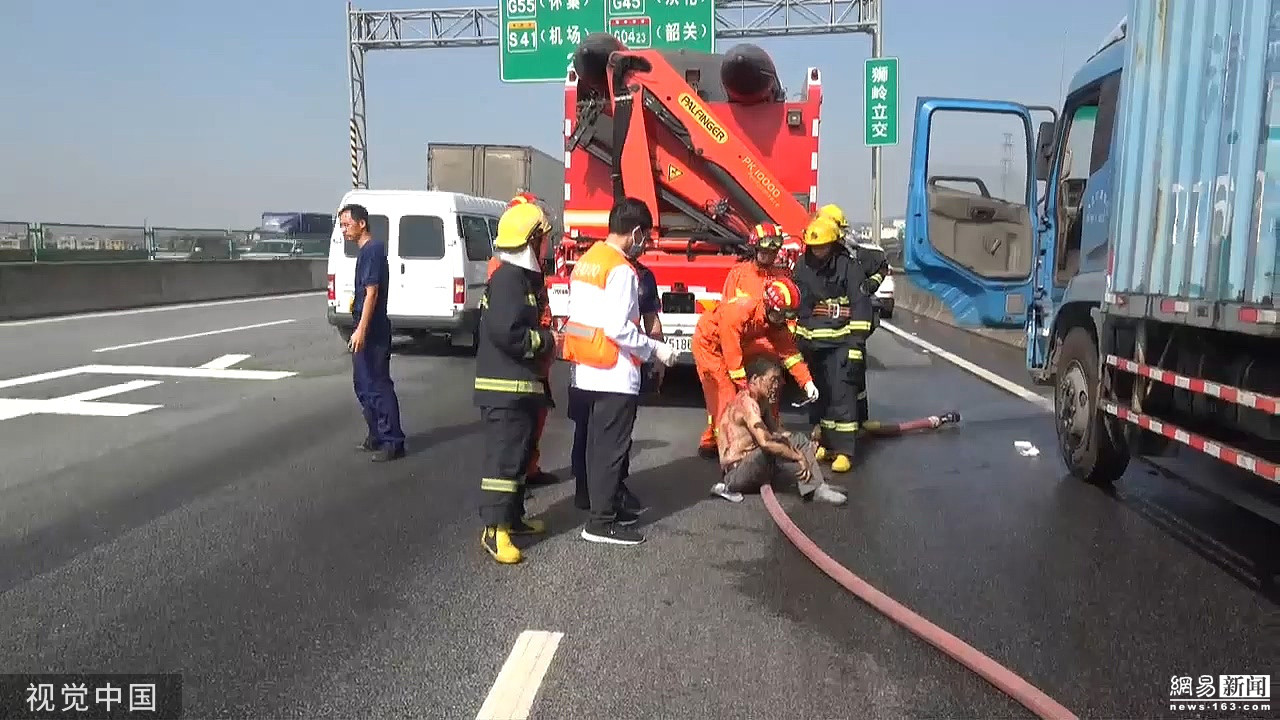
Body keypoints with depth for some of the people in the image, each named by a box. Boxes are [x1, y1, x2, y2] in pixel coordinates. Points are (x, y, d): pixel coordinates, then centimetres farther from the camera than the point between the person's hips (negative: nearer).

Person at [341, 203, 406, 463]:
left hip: (372, 331, -10)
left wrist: (361, 329, -24)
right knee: (363, 384, 16)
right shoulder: (365, 250, 16)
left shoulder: (372, 250, -14)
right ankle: (377, 435, 25)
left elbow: (372, 292, -20)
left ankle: (393, 442, -2)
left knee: (378, 385, -7)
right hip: (366, 330, 10)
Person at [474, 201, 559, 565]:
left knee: (519, 452, 17)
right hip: (505, 386, -11)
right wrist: (547, 341, -15)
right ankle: (494, 529, -4)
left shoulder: (525, 276, 15)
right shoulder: (507, 279, -18)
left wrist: (545, 338, 6)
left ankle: (513, 517, 28)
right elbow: (507, 333, -28)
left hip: (521, 384, 11)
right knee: (504, 455, -8)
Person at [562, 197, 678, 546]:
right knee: (611, 447, -2)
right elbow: (618, 328, -22)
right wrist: (655, 349, -12)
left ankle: (604, 503, 28)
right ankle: (602, 522, 4)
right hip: (614, 373, -9)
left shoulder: (585, 261, 12)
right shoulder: (622, 270, -16)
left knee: (599, 442, 17)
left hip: (585, 370, 9)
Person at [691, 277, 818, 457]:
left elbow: (789, 351, -12)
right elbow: (732, 354, -31)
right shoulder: (737, 311, -36)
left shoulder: (775, 321, -14)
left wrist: (807, 382, -21)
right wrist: (744, 385, -25)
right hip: (708, 343, -8)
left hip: (732, 345, 8)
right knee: (723, 392, -15)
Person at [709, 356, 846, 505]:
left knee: (799, 440, 1)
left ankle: (815, 487, -10)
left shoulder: (761, 401, 12)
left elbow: (777, 430, 10)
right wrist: (798, 456, -21)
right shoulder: (746, 402, -20)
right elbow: (766, 442, -30)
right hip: (736, 469, -9)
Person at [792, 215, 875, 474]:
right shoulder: (802, 267, 7)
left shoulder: (849, 268, -8)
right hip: (811, 344, 5)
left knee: (841, 396, -8)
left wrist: (856, 345, -15)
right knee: (817, 395, 11)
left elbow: (861, 309, -10)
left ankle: (844, 451, -6)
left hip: (839, 344, -5)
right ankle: (823, 442, 23)